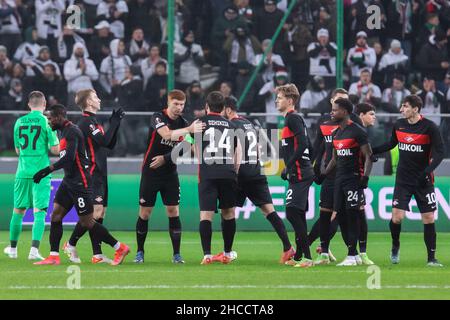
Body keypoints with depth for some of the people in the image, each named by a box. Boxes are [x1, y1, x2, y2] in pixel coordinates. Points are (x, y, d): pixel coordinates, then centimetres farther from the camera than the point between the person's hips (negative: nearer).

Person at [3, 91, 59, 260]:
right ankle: (34, 250, -16)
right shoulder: (47, 122, -5)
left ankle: (13, 248, 23)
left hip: (23, 172, 3)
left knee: (18, 211, 14)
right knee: (39, 211, -5)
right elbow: (55, 149, -7)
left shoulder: (19, 122, 6)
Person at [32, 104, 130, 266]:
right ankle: (54, 256, 5)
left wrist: (47, 170, -26)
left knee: (87, 222, -5)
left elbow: (69, 158, -25)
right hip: (69, 181, 10)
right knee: (56, 215, 3)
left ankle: (120, 248, 5)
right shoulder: (65, 131, 14)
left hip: (80, 182, -10)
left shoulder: (72, 131, -16)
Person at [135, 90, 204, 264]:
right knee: (144, 213, 1)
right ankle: (140, 252, 15)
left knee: (173, 212, -4)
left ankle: (176, 254, -1)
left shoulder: (182, 122, 4)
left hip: (170, 173, 3)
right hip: (150, 172, -3)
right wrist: (189, 129, -41)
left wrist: (165, 158, -12)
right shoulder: (158, 117, -11)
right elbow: (167, 134, -31)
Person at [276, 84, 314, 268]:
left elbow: (303, 144, -22)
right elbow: (308, 147, 24)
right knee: (298, 216, 14)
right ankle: (298, 257, 19)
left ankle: (307, 257, -15)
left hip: (299, 175, -11)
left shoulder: (293, 118, -11)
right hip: (300, 174, 11)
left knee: (292, 213, -14)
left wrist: (289, 167, -18)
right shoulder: (293, 119, 20)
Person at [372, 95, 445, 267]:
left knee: (429, 219, -2)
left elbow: (439, 153, -12)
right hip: (403, 180, 3)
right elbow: (391, 144, 20)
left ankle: (431, 257, 7)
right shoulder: (398, 125, 2)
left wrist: (427, 171, -24)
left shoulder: (430, 127, -11)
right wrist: (371, 151, 12)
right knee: (397, 217, -8)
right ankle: (395, 247, 19)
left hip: (423, 180, -3)